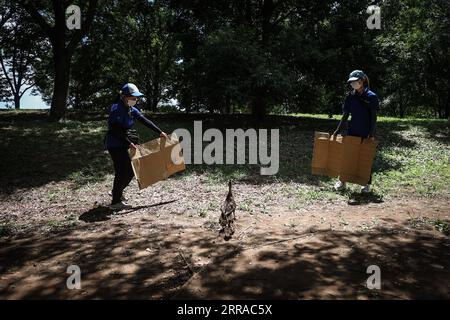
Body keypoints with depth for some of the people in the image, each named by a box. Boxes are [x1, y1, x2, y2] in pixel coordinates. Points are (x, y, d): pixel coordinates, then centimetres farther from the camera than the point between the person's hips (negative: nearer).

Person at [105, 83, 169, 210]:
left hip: (125, 144, 9)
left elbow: (145, 121, 8)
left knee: (131, 170, 12)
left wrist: (160, 132, 4)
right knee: (121, 172, -6)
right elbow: (116, 131, -22)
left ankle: (117, 192, 32)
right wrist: (128, 143, -23)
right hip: (115, 145, -9)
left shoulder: (132, 110, 8)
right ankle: (115, 202, 4)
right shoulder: (117, 109, -17)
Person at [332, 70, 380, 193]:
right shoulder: (350, 96, 5)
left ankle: (367, 184, 15)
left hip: (366, 133, -4)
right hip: (352, 132, 4)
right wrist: (338, 130, 3)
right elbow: (345, 115, 9)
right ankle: (342, 181, 15)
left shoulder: (371, 97, -7)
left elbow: (374, 117, -8)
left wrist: (371, 134, -14)